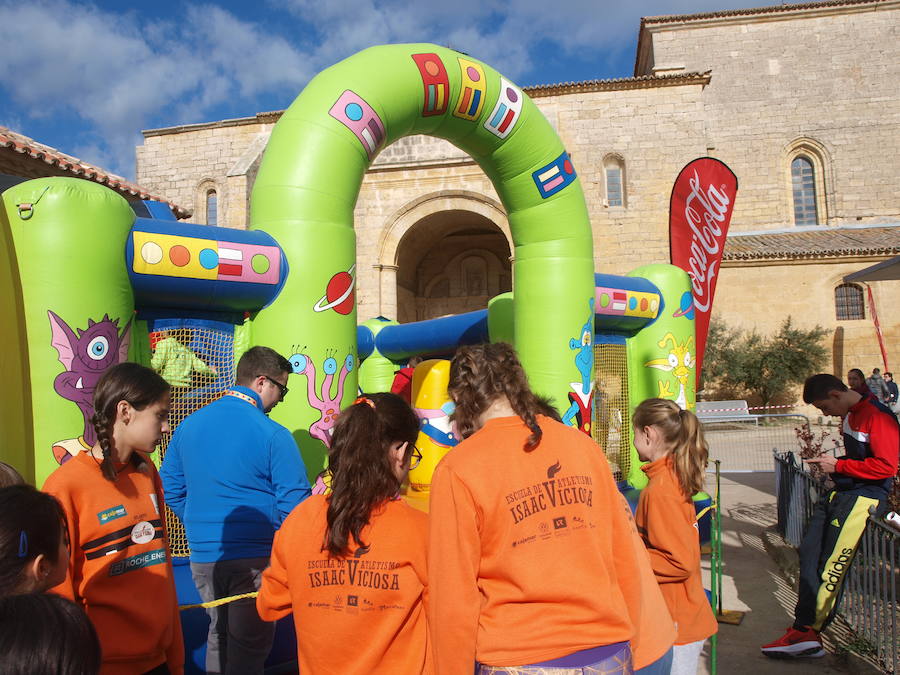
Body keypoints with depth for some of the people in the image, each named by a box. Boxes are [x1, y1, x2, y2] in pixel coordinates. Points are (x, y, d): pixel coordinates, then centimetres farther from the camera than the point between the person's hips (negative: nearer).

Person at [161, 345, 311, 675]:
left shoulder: (188, 426, 3)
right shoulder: (273, 434, -16)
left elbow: (171, 489, 11)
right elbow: (293, 503, -16)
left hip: (202, 558, 6)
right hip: (253, 558, -6)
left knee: (219, 631, 23)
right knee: (248, 644, 9)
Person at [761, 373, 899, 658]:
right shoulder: (851, 414, 15)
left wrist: (838, 466, -13)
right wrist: (831, 463, 8)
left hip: (863, 496, -9)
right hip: (840, 492, 10)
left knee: (832, 565, -8)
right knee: (809, 553, 3)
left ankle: (807, 633, 0)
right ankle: (804, 630, 7)